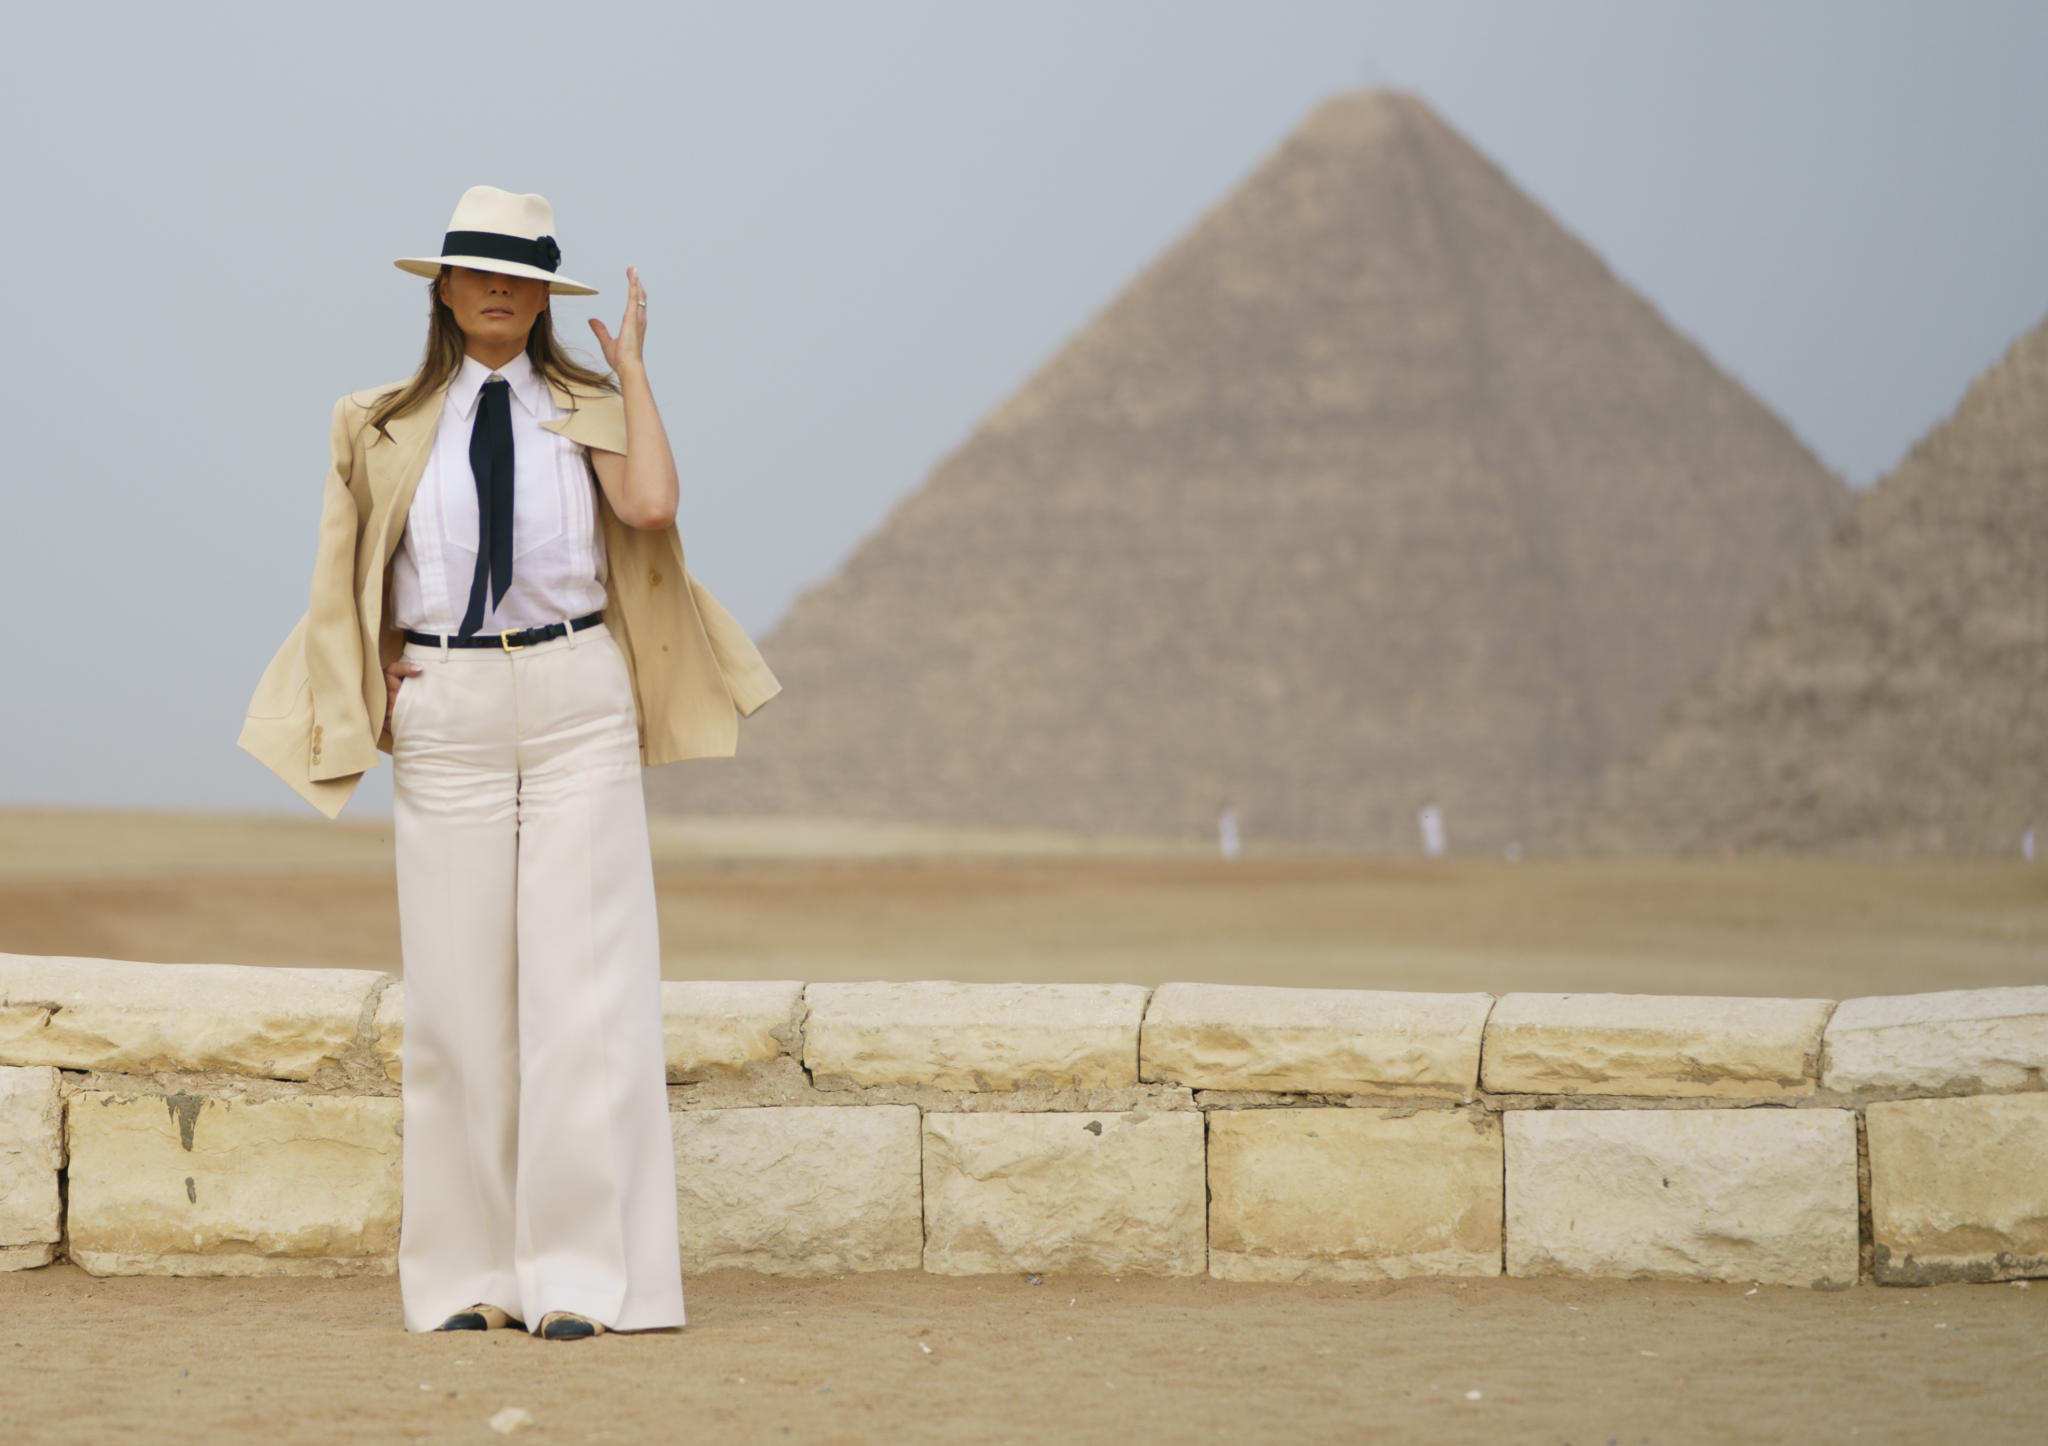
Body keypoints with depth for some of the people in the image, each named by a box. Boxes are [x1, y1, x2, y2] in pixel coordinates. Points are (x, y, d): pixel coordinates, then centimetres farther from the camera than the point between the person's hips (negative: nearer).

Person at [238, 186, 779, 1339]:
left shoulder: (589, 412, 7)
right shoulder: (387, 431, 11)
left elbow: (651, 505, -13)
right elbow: (359, 583, 17)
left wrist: (632, 365, -4)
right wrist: (381, 673, 0)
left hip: (578, 703, -1)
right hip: (446, 714, 1)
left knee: (582, 980, -5)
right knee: (458, 990, 1)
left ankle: (583, 1274, -2)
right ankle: (468, 1274, 8)